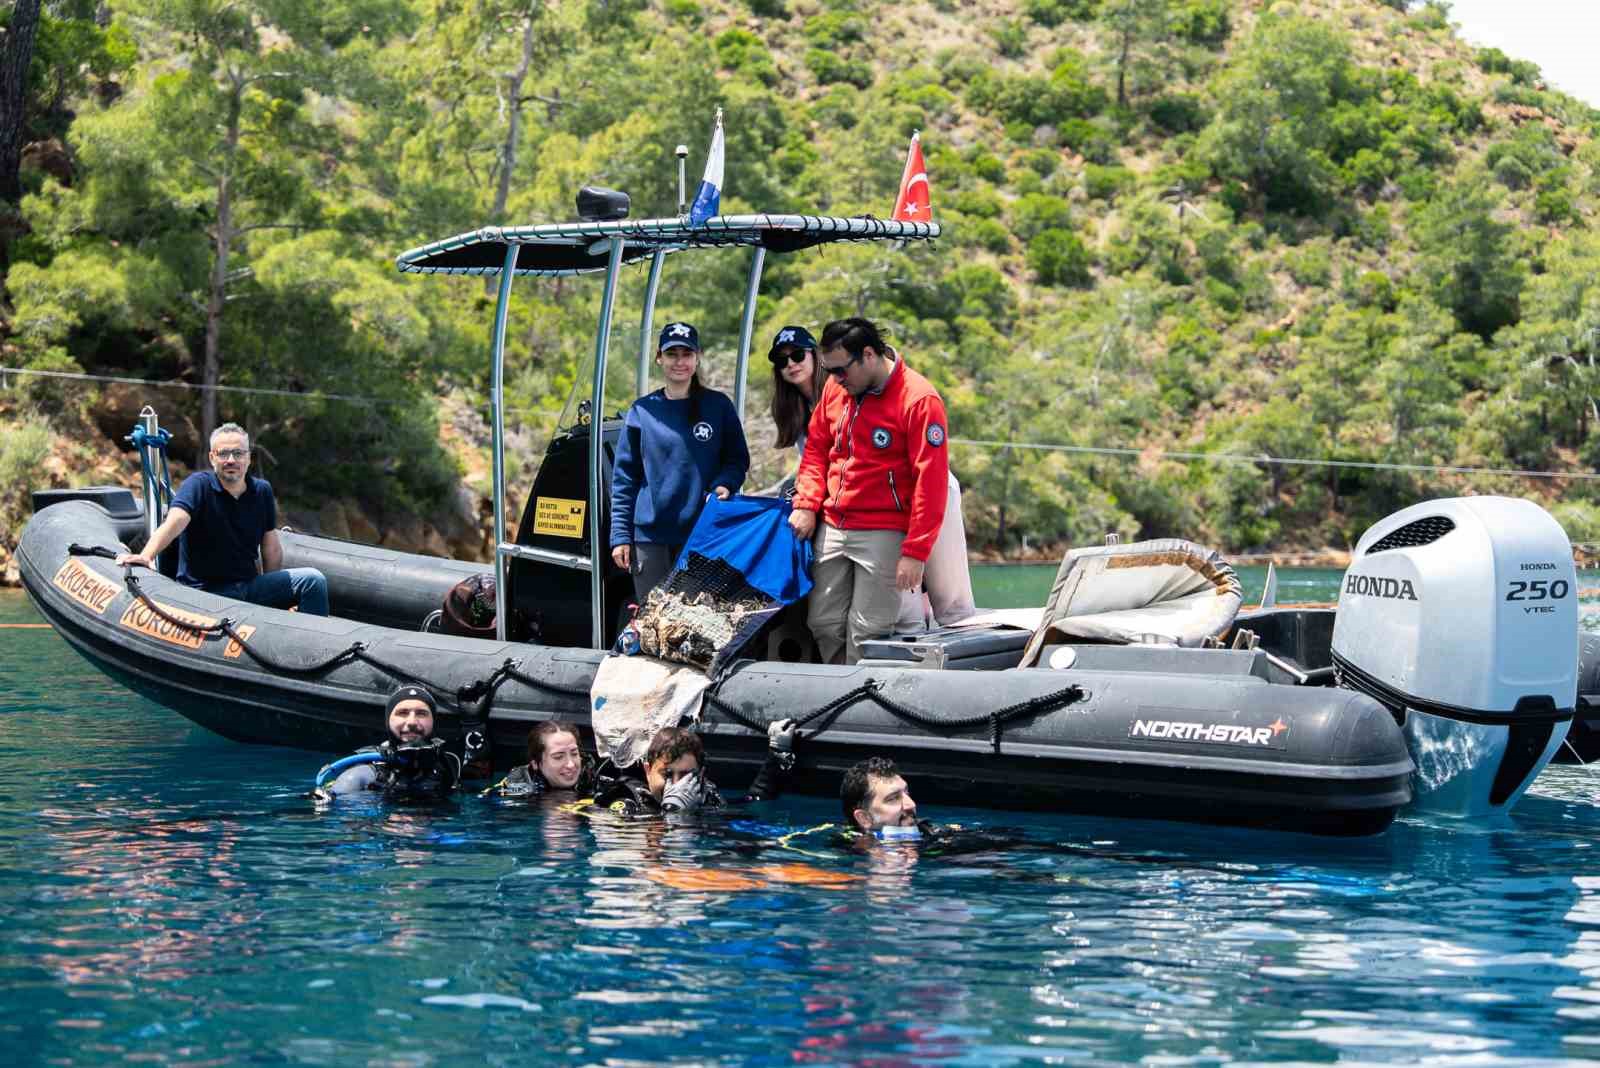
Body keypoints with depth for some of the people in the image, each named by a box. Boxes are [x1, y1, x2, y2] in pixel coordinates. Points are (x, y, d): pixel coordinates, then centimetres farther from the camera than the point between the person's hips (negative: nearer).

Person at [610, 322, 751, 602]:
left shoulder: (718, 406, 5)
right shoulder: (642, 411, 7)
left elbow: (738, 459, 11)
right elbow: (624, 478, 8)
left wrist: (724, 485, -12)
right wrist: (620, 536, 1)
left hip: (703, 533, -1)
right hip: (650, 535, 1)